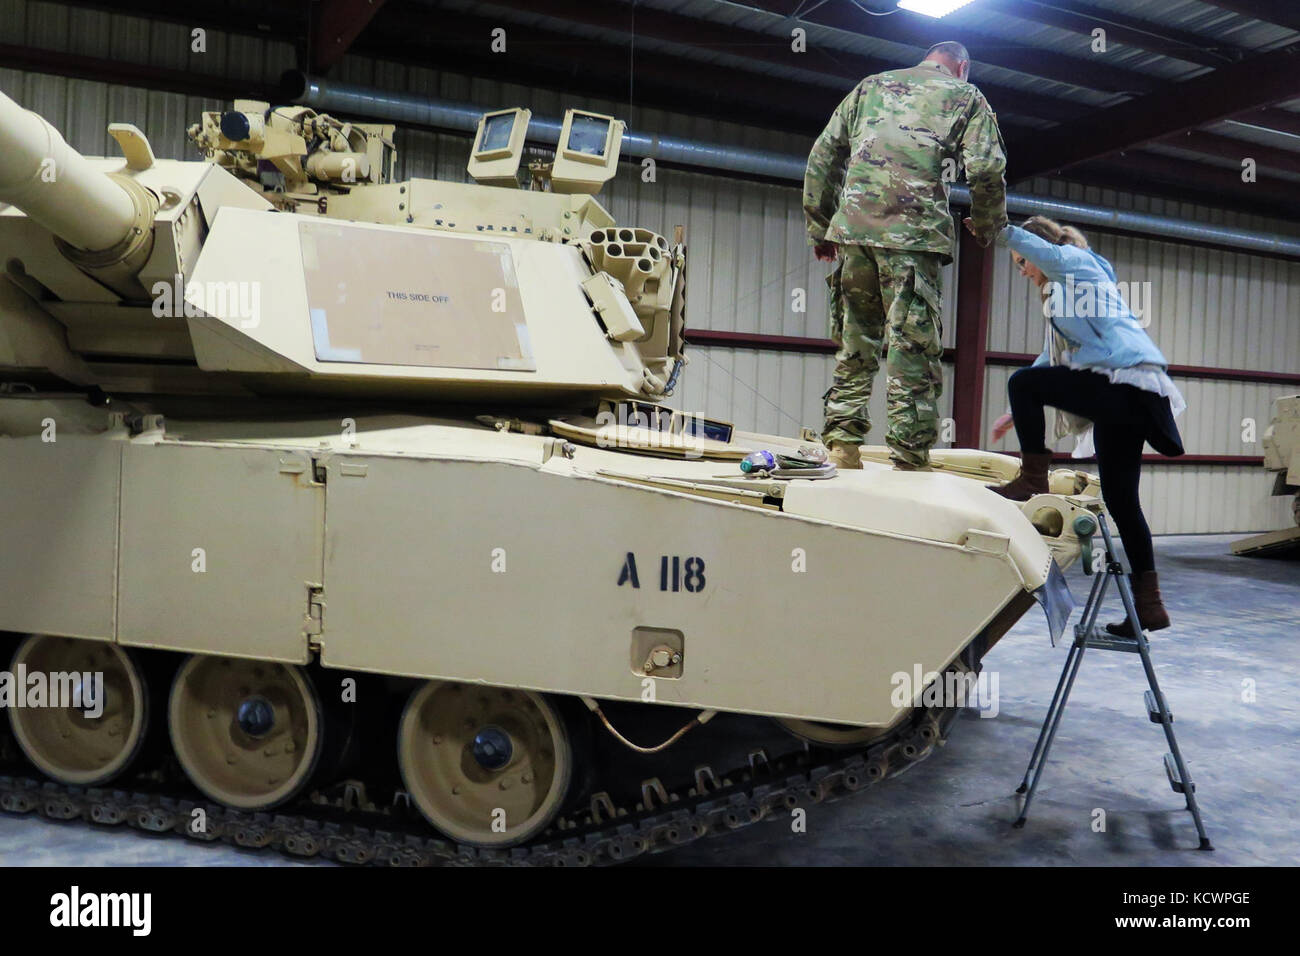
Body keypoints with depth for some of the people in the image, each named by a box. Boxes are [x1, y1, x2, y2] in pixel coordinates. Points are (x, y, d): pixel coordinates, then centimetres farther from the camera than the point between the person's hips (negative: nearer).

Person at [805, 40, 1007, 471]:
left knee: (856, 339, 13)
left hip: (855, 226, 4)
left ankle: (841, 442, 9)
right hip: (914, 231, -4)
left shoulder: (871, 86, 26)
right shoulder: (965, 96, 16)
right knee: (913, 344, -4)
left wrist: (819, 227, 22)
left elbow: (823, 155, 19)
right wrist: (988, 228, 16)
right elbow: (986, 169, 1)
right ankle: (910, 458, -6)